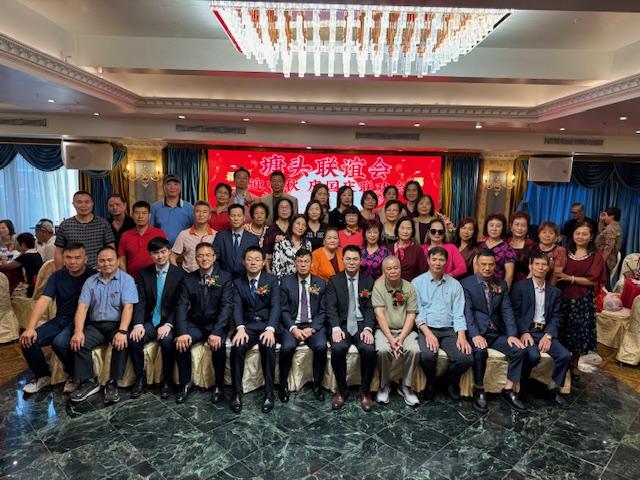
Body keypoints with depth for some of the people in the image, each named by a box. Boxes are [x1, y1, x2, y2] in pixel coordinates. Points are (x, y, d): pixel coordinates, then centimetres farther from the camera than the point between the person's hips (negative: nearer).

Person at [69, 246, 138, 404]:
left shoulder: (126, 279, -3)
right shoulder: (90, 281, 9)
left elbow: (128, 307, -13)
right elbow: (82, 307, 0)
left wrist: (122, 331, -26)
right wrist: (78, 332, -16)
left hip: (117, 324, -3)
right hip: (96, 325, 4)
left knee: (122, 343, -31)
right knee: (78, 343, -22)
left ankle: (112, 384, -17)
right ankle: (89, 382, -9)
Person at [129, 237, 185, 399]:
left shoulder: (180, 274, -1)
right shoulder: (144, 273, 8)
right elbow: (140, 301, -1)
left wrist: (168, 324, -20)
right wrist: (138, 324, -17)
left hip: (169, 321, -3)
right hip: (149, 321, 3)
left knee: (167, 341, -32)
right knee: (133, 339, -25)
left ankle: (167, 380, -8)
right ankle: (140, 378, -2)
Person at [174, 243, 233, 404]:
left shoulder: (225, 278, -4)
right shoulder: (188, 279, 5)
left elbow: (227, 306, -13)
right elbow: (182, 306, -4)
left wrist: (216, 332, -26)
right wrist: (182, 332, -21)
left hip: (216, 324, -2)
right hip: (195, 324, 3)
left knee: (218, 345, -30)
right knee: (180, 343, -24)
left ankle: (219, 386, -8)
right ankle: (185, 384, -2)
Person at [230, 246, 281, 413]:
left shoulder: (272, 280, 3)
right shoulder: (238, 282, 8)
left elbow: (275, 306, -8)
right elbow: (237, 307, -5)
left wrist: (270, 329, -26)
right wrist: (240, 328, -25)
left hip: (267, 324, -1)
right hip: (247, 325, 2)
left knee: (268, 346, -32)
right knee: (237, 346, -29)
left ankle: (269, 393, -18)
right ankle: (237, 393, -14)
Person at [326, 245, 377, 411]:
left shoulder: (368, 281, 11)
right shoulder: (334, 281, 9)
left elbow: (371, 308, 3)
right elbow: (331, 307, -1)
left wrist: (368, 328, -15)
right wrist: (336, 328, -17)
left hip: (362, 324, 1)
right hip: (342, 325, 0)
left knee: (369, 349, -29)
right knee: (338, 349, -31)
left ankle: (365, 391, -5)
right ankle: (341, 390, -7)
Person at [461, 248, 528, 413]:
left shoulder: (501, 284, 13)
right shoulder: (466, 284, -2)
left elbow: (507, 310, 6)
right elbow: (467, 311, -10)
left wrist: (512, 334, -8)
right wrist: (475, 335, -24)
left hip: (498, 332, 5)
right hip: (477, 331, -5)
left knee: (520, 350, -17)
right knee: (480, 352, -32)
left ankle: (508, 390, -1)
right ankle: (479, 391, -10)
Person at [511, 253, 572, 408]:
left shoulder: (555, 291, 15)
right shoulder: (520, 286, 2)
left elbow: (555, 317, 8)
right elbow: (515, 313, -4)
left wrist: (548, 335, -9)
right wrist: (524, 332, -16)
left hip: (545, 332, 4)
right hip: (526, 331, -4)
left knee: (565, 355, -18)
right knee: (533, 356, -30)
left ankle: (555, 388, 6)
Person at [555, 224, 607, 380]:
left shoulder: (595, 256, -1)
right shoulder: (565, 251, 6)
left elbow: (592, 280, -10)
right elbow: (556, 272, 10)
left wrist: (570, 278, -19)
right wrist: (556, 275, -11)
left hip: (583, 301, -1)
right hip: (563, 298, 2)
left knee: (579, 332, 7)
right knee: (561, 331, 7)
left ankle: (574, 364, 25)